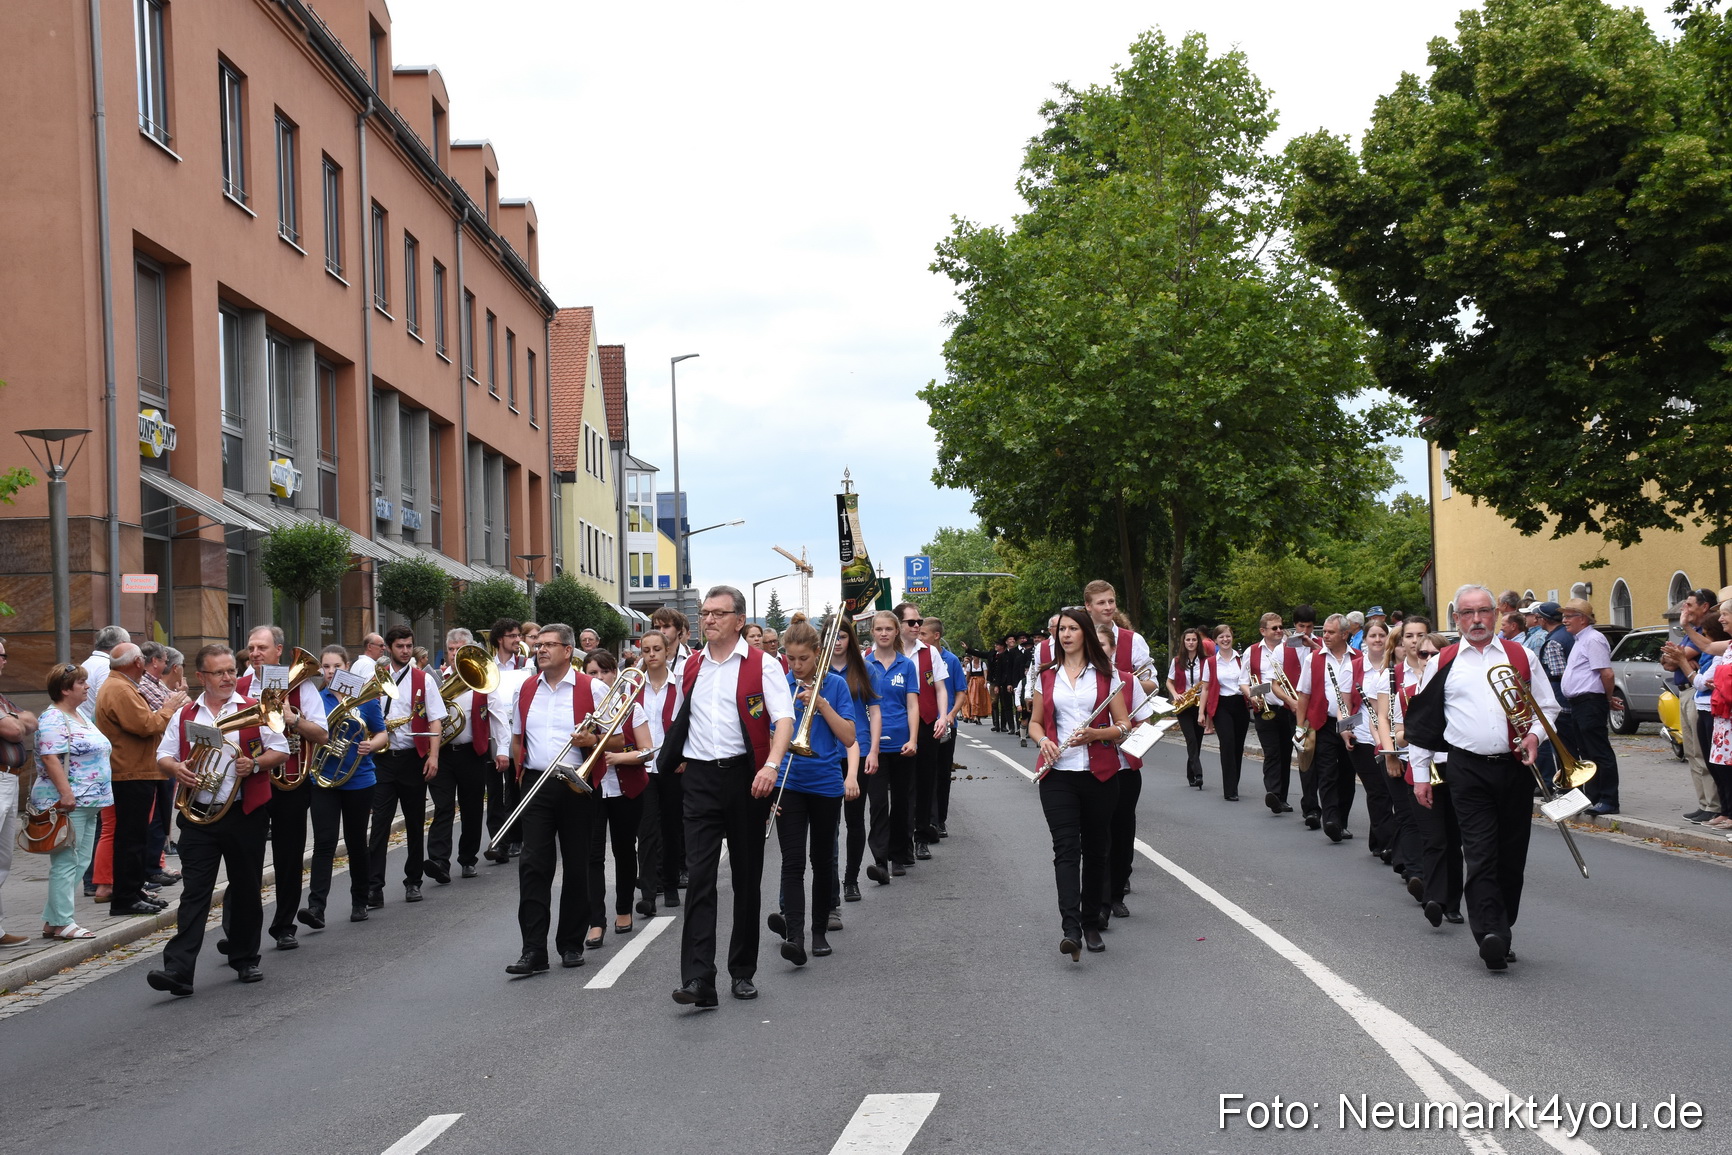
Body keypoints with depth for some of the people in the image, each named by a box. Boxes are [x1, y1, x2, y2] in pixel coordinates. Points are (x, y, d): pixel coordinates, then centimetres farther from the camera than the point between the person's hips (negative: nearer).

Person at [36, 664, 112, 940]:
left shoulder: (80, 716, 18)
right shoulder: (53, 720, -12)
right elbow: (51, 760, -21)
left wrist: (94, 797, 25)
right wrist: (65, 794, -27)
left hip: (87, 802, 10)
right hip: (67, 803, -10)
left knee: (81, 861, 10)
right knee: (66, 862, -6)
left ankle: (52, 919, 14)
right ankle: (60, 923, -2)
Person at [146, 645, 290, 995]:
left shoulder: (254, 710, 3)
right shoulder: (185, 715, 10)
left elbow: (281, 752, 2)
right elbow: (163, 755, 14)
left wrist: (254, 764, -17)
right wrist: (176, 767, -10)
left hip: (244, 814, -1)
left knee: (246, 889, 9)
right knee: (194, 891, -5)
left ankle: (246, 960, 24)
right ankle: (179, 970, -11)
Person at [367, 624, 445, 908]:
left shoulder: (423, 680, 4)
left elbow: (434, 720, -1)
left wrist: (433, 756, -11)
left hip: (413, 758, 0)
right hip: (382, 758, 0)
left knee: (415, 823, 9)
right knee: (380, 821, -6)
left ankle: (413, 882, 19)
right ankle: (374, 886, -8)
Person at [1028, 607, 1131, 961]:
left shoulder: (1106, 674, 4)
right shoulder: (1047, 676, 11)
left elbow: (1124, 725, 2)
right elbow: (1035, 722, 17)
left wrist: (1095, 733, -16)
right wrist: (1043, 741, -5)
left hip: (1100, 773, 0)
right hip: (1058, 774, 0)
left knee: (1095, 850, 7)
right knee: (1066, 848, -12)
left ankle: (1091, 925, 20)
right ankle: (1071, 930, -21)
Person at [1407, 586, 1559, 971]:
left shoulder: (1520, 656, 10)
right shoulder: (1442, 663, 6)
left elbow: (1547, 706, 17)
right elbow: (1421, 722, 8)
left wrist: (1535, 734, -4)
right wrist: (1420, 774, 6)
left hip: (1515, 767, 2)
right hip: (1469, 770, -2)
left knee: (1512, 856, 6)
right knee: (1480, 855, -12)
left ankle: (1501, 930, 18)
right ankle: (1491, 933, -20)